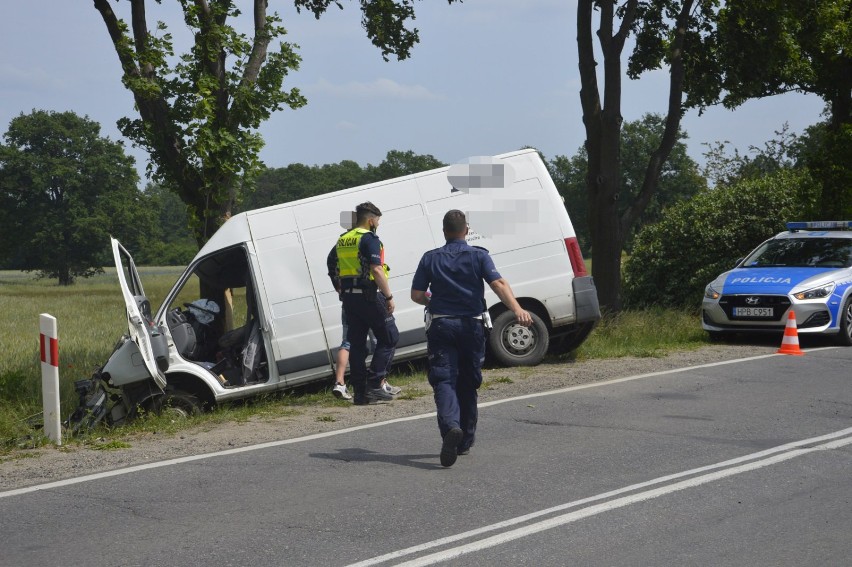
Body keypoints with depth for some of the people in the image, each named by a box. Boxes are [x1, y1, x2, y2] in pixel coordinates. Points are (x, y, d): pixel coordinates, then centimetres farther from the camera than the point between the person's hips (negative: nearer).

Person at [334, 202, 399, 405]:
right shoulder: (369, 239, -10)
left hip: (349, 296, 8)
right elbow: (376, 270, -19)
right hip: (369, 296, -8)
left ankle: (359, 391, 9)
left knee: (356, 342, 9)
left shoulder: (342, 240, 15)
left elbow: (338, 271, 20)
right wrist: (389, 296, -16)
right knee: (389, 338, 3)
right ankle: (374, 384, -6)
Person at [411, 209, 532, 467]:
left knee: (444, 381, -6)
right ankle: (465, 441, 23)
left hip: (441, 325, -1)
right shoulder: (479, 256, 1)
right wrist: (518, 310, -24)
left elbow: (416, 295, 2)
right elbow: (498, 284, -14)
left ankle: (451, 426, -34)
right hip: (471, 326, 1)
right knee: (467, 384, 15)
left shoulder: (431, 259, 4)